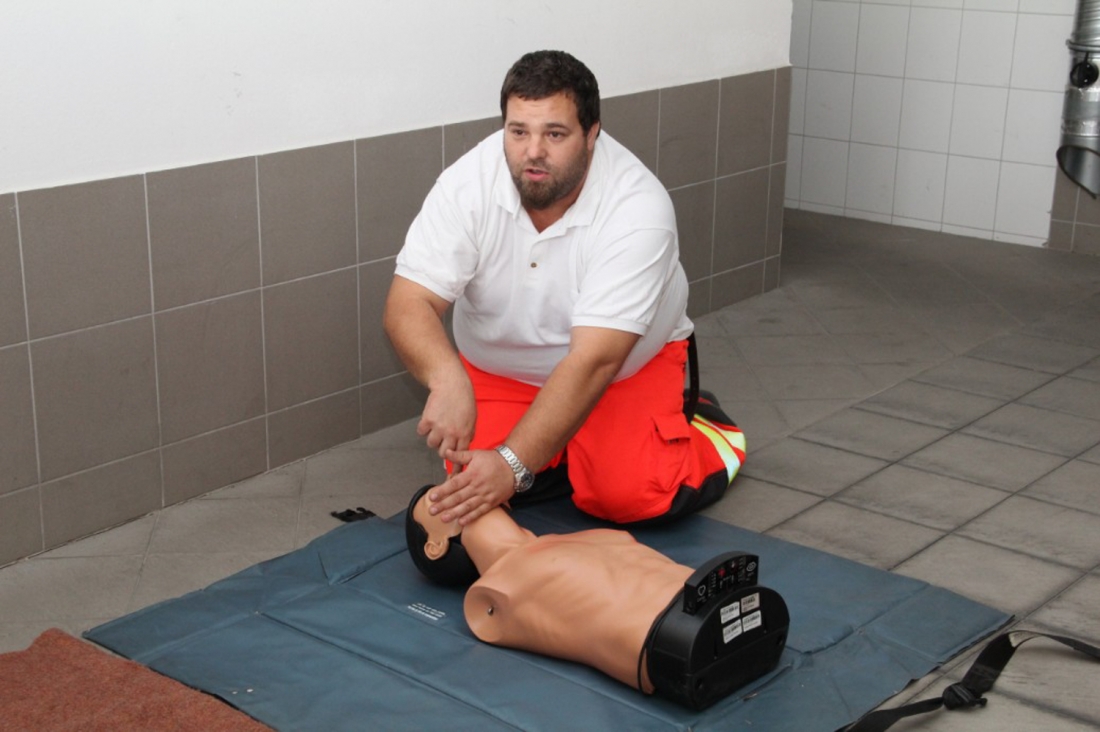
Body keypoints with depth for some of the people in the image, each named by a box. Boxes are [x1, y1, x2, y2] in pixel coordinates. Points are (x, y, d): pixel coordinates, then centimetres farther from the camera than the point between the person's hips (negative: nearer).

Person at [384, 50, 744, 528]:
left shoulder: (638, 208, -31)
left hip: (627, 365, -3)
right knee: (473, 487, -17)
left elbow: (594, 361, -37)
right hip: (500, 368, 3)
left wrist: (513, 465, -45)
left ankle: (700, 428, 10)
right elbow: (408, 304, -28)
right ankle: (558, 443, 13)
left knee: (627, 496, -22)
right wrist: (447, 380, -50)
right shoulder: (468, 182, -23)